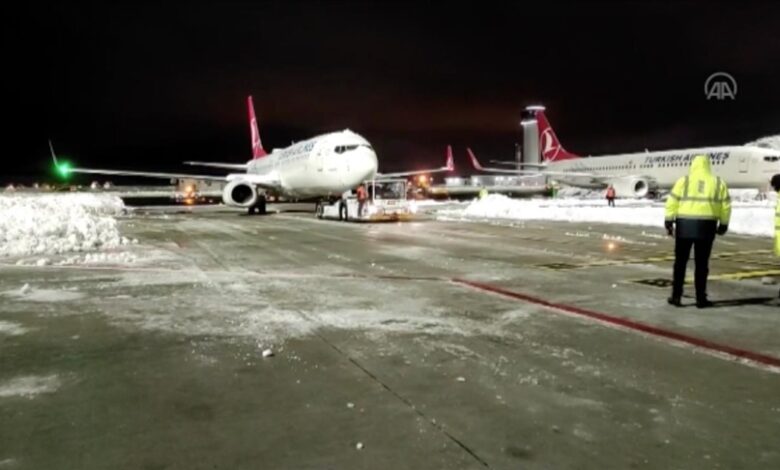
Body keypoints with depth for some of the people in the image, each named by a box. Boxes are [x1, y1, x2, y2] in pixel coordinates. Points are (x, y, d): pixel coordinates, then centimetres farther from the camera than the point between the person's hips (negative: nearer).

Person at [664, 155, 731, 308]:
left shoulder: (684, 181, 0)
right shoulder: (718, 183, 6)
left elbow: (672, 202, -4)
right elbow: (726, 205, 8)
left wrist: (669, 221, 1)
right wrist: (723, 224, 18)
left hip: (685, 224, -1)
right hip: (706, 226, 1)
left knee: (680, 262, 8)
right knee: (702, 263, 7)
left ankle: (676, 296, 8)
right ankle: (701, 298, 10)